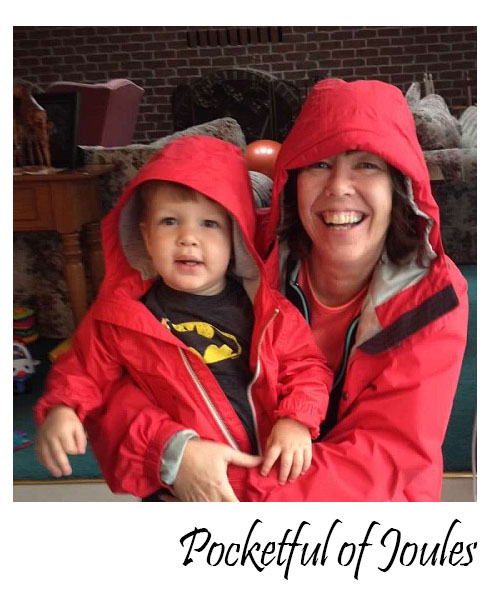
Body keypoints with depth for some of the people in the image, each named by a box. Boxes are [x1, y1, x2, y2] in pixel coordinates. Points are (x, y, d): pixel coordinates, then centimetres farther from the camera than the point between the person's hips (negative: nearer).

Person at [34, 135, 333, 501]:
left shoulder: (265, 308, 1)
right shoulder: (121, 312, 0)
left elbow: (306, 368, 5)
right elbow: (86, 370, 10)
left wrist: (296, 421, -11)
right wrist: (60, 409, -9)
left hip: (274, 470, 2)